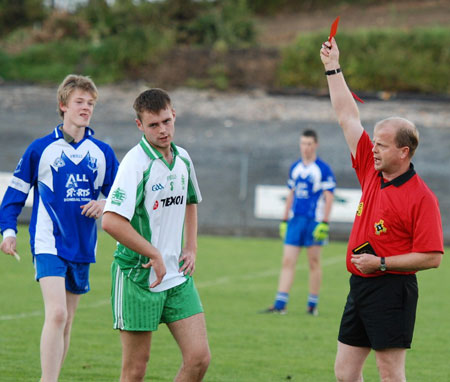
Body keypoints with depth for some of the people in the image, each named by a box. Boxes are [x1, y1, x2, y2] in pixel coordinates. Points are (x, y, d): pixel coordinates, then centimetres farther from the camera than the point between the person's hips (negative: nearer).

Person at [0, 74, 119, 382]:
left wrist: (105, 205, -8)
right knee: (57, 314, -21)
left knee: (66, 321, 11)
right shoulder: (41, 149, -1)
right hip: (49, 244, -5)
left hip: (82, 248, 5)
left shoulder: (103, 153, 7)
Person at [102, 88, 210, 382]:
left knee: (199, 358, -4)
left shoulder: (183, 159, 8)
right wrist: (154, 255, -18)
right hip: (138, 278, -6)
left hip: (178, 277, 6)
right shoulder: (136, 162, -15)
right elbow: (111, 221, -24)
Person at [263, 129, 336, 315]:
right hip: (295, 220, 5)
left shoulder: (323, 169, -5)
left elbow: (329, 197, -7)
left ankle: (312, 304, 11)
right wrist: (284, 220, 16)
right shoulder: (295, 168, 12)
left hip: (314, 221, -5)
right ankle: (280, 304, -5)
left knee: (314, 262, 3)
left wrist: (324, 223, -14)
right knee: (287, 261, -2)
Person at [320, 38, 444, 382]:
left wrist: (382, 263, -18)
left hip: (391, 291, -8)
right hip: (360, 286, 8)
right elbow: (348, 117, 15)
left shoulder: (422, 197, -12)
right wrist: (333, 69, 17)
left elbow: (432, 257, -15)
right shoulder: (371, 171, 8)